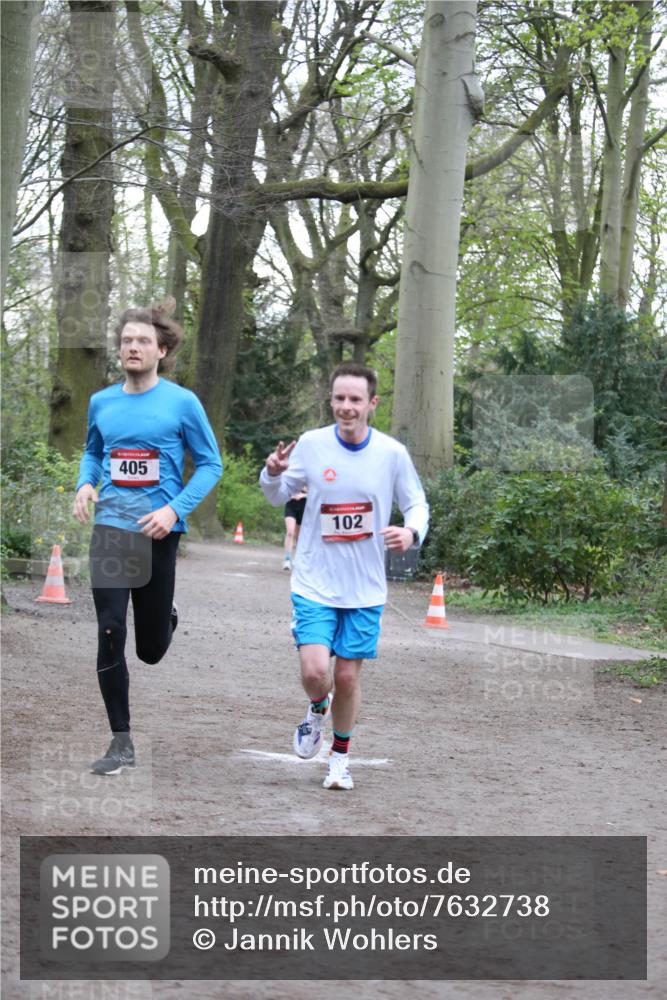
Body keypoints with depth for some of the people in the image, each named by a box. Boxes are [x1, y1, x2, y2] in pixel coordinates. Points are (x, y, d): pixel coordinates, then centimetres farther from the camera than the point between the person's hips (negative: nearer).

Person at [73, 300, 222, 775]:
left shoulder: (182, 402, -4)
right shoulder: (102, 402, 7)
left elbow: (210, 464, 0)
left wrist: (175, 509, -14)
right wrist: (86, 483, 1)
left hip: (158, 531, -2)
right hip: (111, 528, 2)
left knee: (151, 649, 8)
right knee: (110, 636, -9)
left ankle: (167, 614, 45)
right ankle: (122, 743, 0)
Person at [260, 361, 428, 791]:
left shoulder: (392, 453, -7)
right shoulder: (311, 445, -6)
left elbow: (418, 505, 6)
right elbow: (279, 496, 7)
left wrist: (411, 532, -17)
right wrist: (273, 474, -16)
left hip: (365, 589, 1)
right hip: (314, 582, -1)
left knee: (348, 676, 6)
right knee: (315, 670, -14)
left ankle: (341, 756, 30)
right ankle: (318, 709, 22)